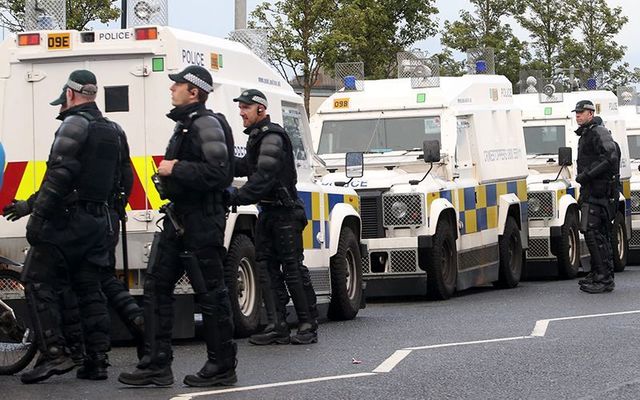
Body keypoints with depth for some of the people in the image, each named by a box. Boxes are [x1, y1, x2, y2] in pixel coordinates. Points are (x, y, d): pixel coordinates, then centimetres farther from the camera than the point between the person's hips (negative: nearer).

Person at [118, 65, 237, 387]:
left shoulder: (206, 125, -14)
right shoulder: (186, 124, 17)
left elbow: (217, 173, -24)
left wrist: (176, 169, -18)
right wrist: (170, 171, 14)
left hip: (202, 222, -11)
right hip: (179, 218, 11)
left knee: (211, 293, -2)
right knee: (156, 285, 8)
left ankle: (222, 367, 7)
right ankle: (156, 365, 10)